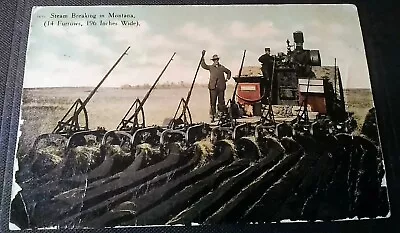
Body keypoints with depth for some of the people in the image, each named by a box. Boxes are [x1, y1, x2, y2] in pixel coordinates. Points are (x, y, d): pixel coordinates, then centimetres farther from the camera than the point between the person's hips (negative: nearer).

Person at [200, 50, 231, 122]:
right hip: (213, 87, -1)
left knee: (221, 102, 3)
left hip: (221, 87, 1)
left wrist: (227, 78, 15)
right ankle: (212, 116, 2)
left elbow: (229, 72, 28)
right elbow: (203, 65, -2)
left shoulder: (222, 67, 13)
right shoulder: (210, 67, 11)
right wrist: (202, 57, -9)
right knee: (212, 102, -2)